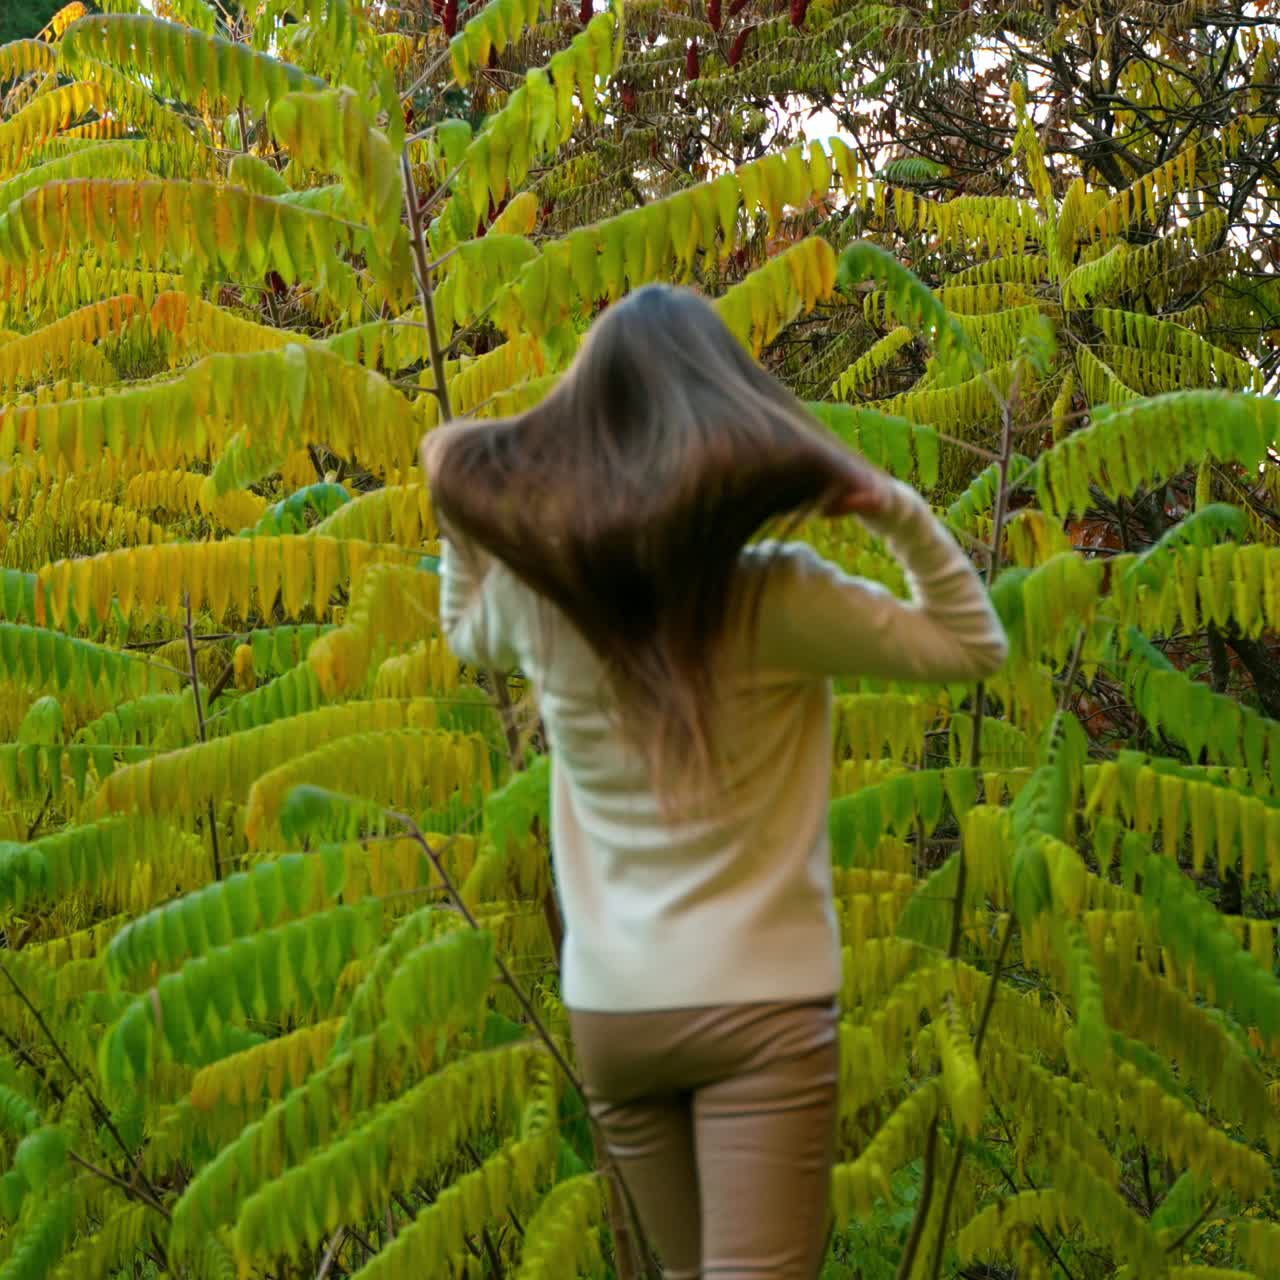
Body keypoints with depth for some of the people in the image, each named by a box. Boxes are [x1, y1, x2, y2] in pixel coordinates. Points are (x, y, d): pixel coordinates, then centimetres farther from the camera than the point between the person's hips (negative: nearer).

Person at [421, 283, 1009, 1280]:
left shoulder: (533, 593, -1)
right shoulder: (770, 597, -14)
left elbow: (468, 633, 25)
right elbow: (973, 646, -2)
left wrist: (458, 519, 20)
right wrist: (899, 511, -9)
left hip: (610, 1011, 5)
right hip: (759, 1005, -5)